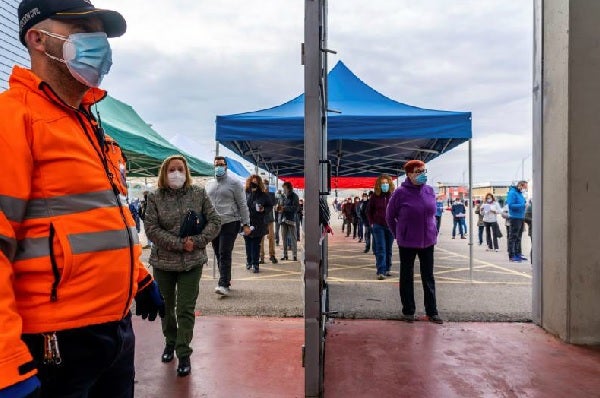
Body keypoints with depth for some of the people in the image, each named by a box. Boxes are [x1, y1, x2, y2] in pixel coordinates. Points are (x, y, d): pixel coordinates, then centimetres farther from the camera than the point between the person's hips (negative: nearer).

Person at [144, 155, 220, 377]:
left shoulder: (199, 194, -1)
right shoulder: (155, 198, -4)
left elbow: (214, 222, -2)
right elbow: (151, 229, -11)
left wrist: (197, 241, -16)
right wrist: (180, 244, -19)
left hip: (192, 261, -1)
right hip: (163, 261, 1)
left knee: (186, 309, 0)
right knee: (166, 307, 18)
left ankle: (184, 354, 12)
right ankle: (170, 342, 40)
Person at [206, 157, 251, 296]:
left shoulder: (234, 183, -2)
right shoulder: (209, 184, 15)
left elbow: (242, 204, -4)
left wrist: (246, 224, -9)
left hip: (230, 223, -6)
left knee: (224, 254, -12)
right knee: (219, 255, 10)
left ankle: (224, 285, -11)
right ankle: (226, 281, 21)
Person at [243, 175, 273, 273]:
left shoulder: (263, 195, 2)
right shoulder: (245, 193, 0)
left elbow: (270, 206, 8)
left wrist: (264, 209, -11)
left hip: (259, 224, -1)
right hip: (247, 223, 1)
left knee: (256, 244, 0)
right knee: (248, 244, 9)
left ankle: (255, 264, 7)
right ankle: (249, 261, 27)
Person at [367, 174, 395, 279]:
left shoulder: (393, 196, 0)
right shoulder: (375, 197, -2)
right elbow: (369, 211, 7)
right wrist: (371, 223, 0)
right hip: (378, 226, -2)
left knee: (388, 249, 12)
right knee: (380, 249, -6)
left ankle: (387, 269, 25)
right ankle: (380, 271, -7)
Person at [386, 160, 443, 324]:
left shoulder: (429, 190, 0)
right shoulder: (401, 193, -12)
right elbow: (389, 216, -2)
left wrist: (432, 230, 10)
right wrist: (398, 235, 1)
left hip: (428, 241, 4)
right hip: (407, 243, -4)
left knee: (428, 277, 12)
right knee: (407, 277, 9)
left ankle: (432, 311, 23)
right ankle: (408, 311, 23)